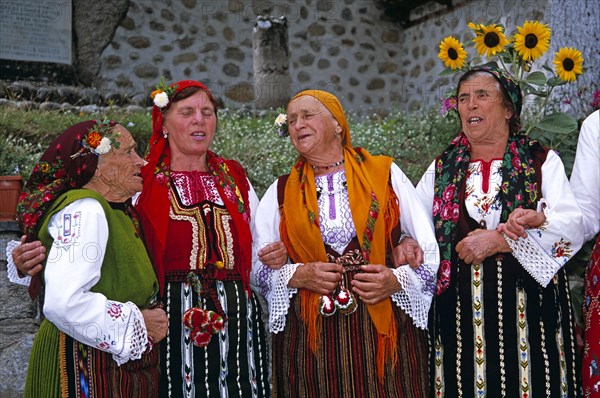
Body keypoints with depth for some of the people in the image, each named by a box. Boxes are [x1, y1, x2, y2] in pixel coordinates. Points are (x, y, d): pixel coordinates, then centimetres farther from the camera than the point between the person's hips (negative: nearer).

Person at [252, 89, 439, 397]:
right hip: (310, 336, 1)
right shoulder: (281, 192, 11)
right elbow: (258, 265, 8)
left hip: (386, 329, 0)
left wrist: (397, 279, -10)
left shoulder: (386, 174, 7)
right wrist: (296, 276, -9)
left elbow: (430, 250, 6)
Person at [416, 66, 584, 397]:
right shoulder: (442, 168, 11)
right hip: (461, 310, 2)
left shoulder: (542, 162, 2)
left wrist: (500, 239, -17)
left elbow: (572, 229, -9)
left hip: (525, 309, -1)